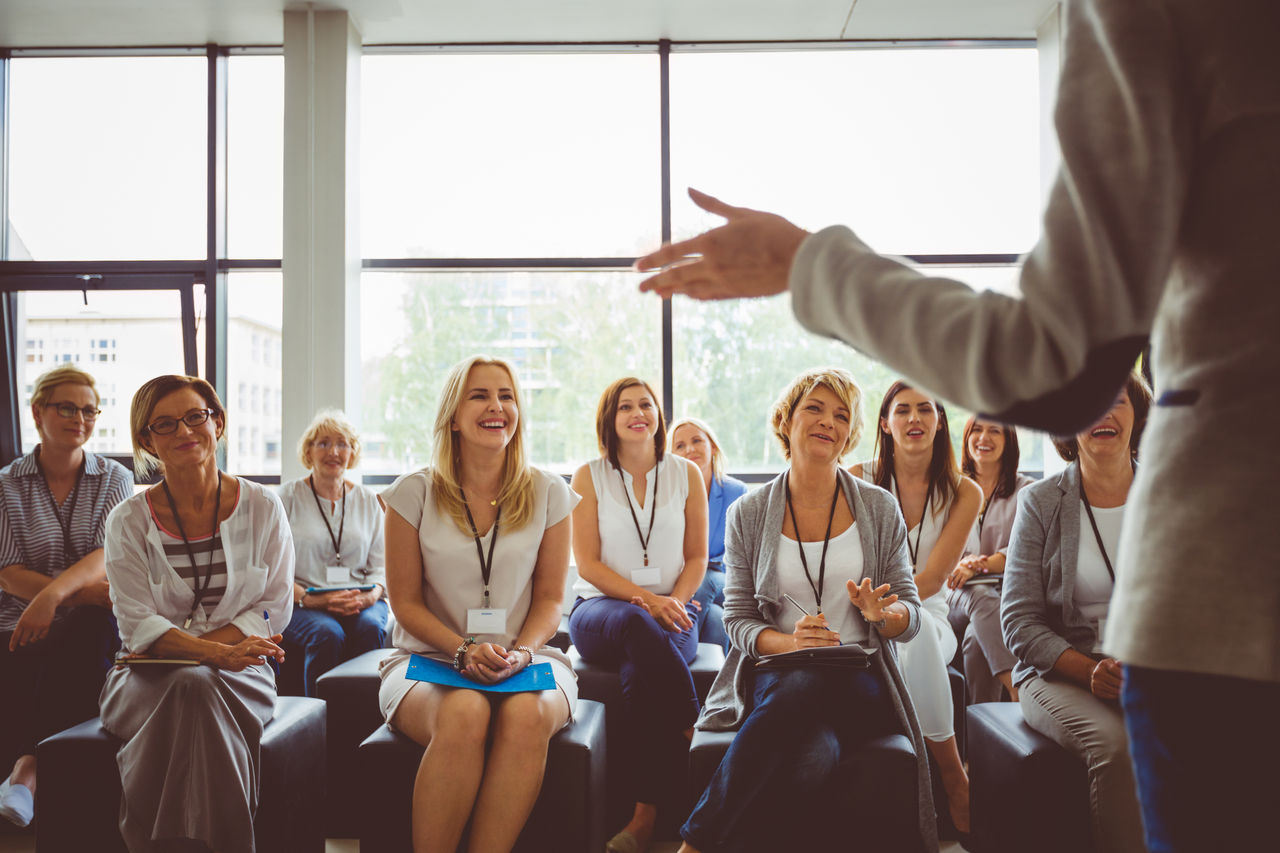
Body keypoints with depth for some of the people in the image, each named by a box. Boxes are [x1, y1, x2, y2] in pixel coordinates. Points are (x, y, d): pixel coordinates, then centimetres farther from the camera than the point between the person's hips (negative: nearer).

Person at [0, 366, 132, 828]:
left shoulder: (114, 479, 6)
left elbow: (108, 558, -9)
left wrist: (54, 593, -30)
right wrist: (87, 593, -19)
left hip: (89, 625, 1)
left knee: (94, 626, -35)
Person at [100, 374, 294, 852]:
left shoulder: (262, 508, 3)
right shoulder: (128, 521, 2)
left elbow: (275, 607, 1)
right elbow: (137, 623, -7)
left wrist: (195, 650, -14)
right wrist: (218, 652, -24)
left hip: (239, 672, 0)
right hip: (150, 675, 0)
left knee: (200, 687, -34)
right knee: (189, 689, -34)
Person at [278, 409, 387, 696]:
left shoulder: (368, 501, 16)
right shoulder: (287, 498, 7)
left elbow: (380, 564, 14)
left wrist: (372, 594, -9)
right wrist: (308, 598, -17)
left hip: (360, 602, 2)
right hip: (301, 605, -2)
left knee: (370, 627, -32)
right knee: (327, 634, -35)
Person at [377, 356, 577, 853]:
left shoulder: (548, 494, 7)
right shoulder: (414, 493, 3)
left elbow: (550, 598, 7)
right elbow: (406, 602, 2)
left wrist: (521, 652, -13)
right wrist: (463, 651, -14)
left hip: (526, 658, 1)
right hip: (428, 658, -1)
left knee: (526, 715, -34)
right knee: (464, 715, -35)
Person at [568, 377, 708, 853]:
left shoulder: (686, 474, 10)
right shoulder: (589, 477, 5)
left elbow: (697, 557, 10)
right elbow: (587, 564, -1)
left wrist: (674, 602, -11)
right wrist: (645, 600, -16)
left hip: (671, 613, 1)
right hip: (601, 609, -1)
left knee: (640, 672, -34)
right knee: (638, 626, -39)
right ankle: (694, 729, -28)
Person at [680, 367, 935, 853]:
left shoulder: (879, 510, 8)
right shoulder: (748, 515, 6)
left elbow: (910, 618, 10)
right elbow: (738, 620, 5)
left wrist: (881, 614, -15)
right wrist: (789, 642, -16)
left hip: (859, 682, 1)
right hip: (774, 679, 0)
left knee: (803, 693, -38)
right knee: (812, 760, -38)